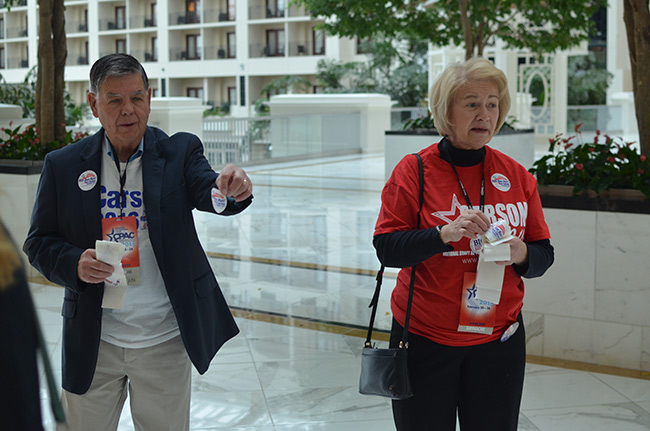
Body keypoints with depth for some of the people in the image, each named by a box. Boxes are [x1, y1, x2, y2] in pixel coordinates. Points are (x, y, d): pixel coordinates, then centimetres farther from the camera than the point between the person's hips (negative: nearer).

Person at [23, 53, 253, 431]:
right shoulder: (63, 166, -1)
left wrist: (232, 187, -44)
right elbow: (39, 243, 2)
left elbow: (209, 192, -21)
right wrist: (74, 264, -18)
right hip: (93, 343, 1)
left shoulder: (179, 153, -3)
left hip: (165, 342, 0)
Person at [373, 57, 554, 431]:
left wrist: (521, 255, -16)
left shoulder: (516, 175, 4)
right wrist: (446, 233, -25)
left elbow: (544, 253, 6)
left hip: (499, 339, 3)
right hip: (425, 339, -3)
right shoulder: (414, 170, -6)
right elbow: (386, 248, -12)